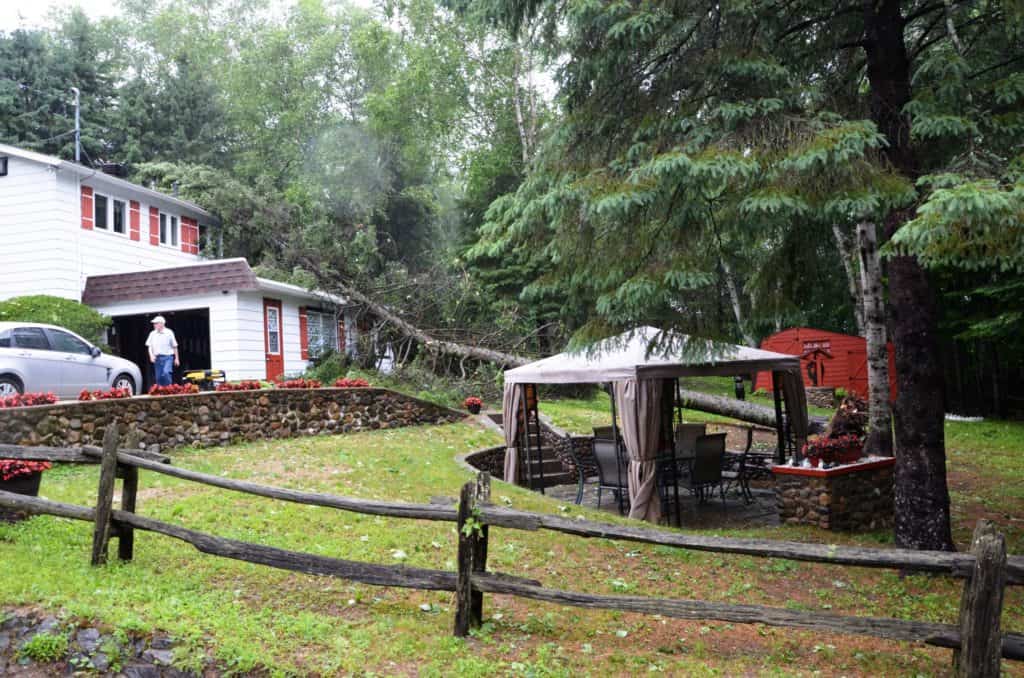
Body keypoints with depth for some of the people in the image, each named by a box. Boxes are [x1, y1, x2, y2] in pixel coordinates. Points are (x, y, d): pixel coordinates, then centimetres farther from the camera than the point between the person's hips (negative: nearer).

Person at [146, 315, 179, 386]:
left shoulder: (169, 333, 1)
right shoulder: (152, 334, 8)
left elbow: (174, 346, 5)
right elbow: (150, 346, 11)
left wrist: (176, 358, 5)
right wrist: (151, 355, -7)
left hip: (167, 357, -4)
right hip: (157, 358, 4)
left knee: (166, 373, -23)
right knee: (158, 377, 4)